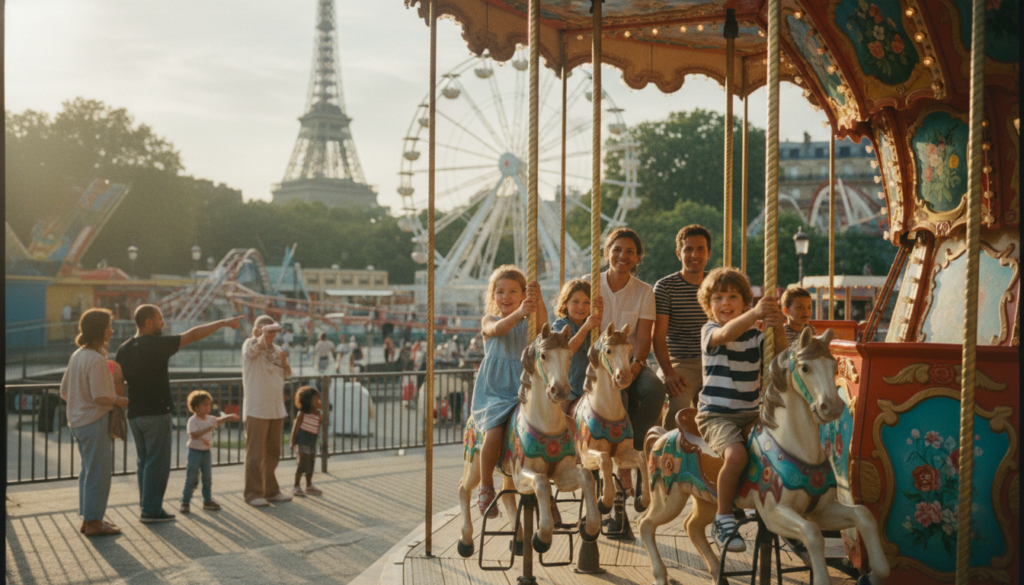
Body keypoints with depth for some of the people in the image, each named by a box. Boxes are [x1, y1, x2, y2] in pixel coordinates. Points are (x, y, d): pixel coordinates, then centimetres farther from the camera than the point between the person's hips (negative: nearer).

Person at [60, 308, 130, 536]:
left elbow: (64, 392, 13)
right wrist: (120, 401, -7)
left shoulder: (77, 356, 8)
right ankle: (93, 522, 6)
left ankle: (88, 518, 26)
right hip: (95, 421, -10)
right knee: (98, 472, -1)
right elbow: (100, 397, -23)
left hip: (78, 421, 10)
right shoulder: (96, 359, -19)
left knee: (89, 471, 18)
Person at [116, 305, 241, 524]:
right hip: (156, 414, -7)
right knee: (157, 463, -1)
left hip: (134, 415, 7)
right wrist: (223, 323, -8)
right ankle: (152, 510, 1)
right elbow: (192, 335, -13)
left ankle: (147, 505, 19)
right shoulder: (157, 344, -14)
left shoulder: (123, 349, 7)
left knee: (145, 462, 15)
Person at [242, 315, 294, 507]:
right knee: (255, 453, -3)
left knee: (273, 452, 13)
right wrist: (263, 333, -48)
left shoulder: (277, 349, 13)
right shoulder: (250, 345, -5)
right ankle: (252, 493, 4)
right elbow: (255, 347, -29)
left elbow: (287, 375, 19)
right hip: (256, 410, -6)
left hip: (277, 409, 6)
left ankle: (271, 491, 23)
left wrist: (284, 362, -2)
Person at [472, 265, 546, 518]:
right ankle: (486, 488, -1)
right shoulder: (488, 320, 7)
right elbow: (497, 329, -19)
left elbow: (542, 325, -15)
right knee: (493, 435, -23)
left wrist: (538, 301, -36)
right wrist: (519, 312, -39)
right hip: (494, 391, -1)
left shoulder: (529, 322, 10)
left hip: (523, 390, 1)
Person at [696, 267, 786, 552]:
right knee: (736, 454, -31)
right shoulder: (710, 331, -3)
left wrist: (778, 329, -26)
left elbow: (779, 357, -7)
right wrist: (755, 313, -44)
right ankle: (723, 519, -14)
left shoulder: (756, 336, 10)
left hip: (752, 415, 5)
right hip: (717, 416, -5)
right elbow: (726, 334, -28)